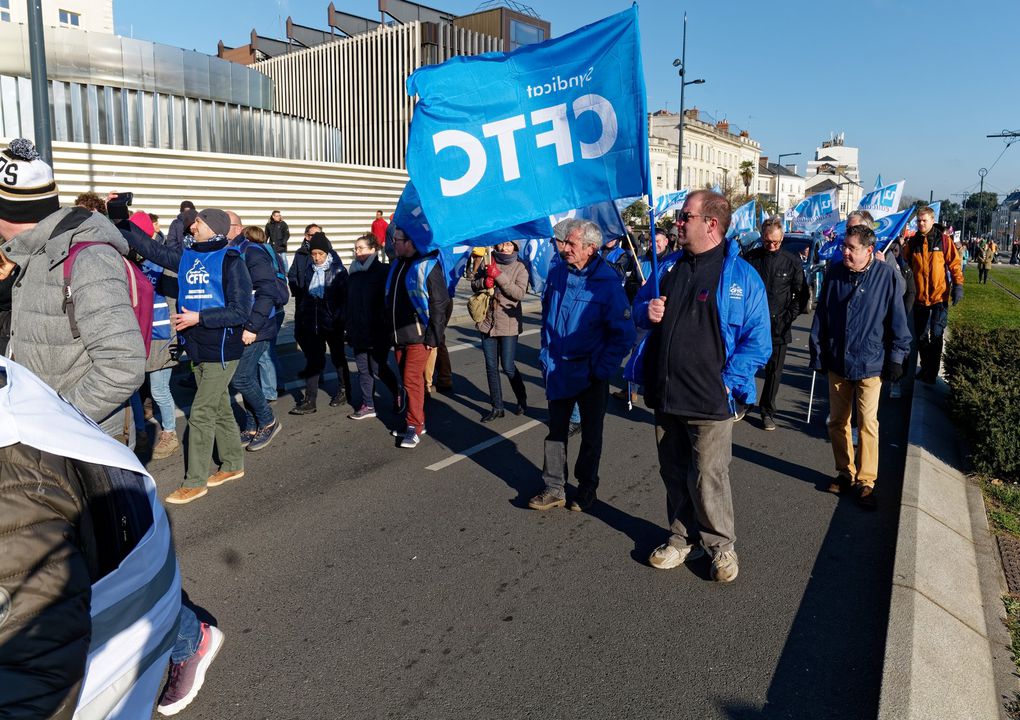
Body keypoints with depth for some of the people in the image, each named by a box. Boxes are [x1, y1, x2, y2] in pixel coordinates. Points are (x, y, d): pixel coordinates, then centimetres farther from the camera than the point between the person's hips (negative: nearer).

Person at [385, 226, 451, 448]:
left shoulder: (428, 266, -12)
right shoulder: (396, 265, 13)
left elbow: (439, 304, -15)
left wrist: (433, 336, -16)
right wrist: (390, 330, 16)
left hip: (418, 336, -8)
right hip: (398, 335, 8)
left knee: (412, 379, -8)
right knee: (407, 378, 13)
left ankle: (414, 426, 1)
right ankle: (417, 422, 24)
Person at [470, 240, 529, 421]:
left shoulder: (520, 267, -4)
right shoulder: (488, 263, 7)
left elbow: (520, 293, -16)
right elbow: (474, 284, 5)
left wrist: (498, 275, -20)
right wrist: (485, 282, -16)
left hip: (508, 324, -4)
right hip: (488, 322, 4)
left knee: (508, 367, 0)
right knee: (491, 367, 9)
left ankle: (522, 400, 24)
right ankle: (497, 407, 21)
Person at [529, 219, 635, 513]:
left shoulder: (608, 283, -17)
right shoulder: (557, 273, -1)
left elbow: (624, 334, -15)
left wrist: (603, 369, -16)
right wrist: (546, 355, 9)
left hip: (591, 374, -4)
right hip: (558, 369, 5)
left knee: (591, 434, 13)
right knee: (556, 430, 11)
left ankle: (587, 486, 30)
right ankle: (554, 488, 22)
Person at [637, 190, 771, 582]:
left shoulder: (742, 276, -7)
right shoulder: (670, 267, 9)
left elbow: (758, 341, -7)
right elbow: (640, 304, 21)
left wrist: (728, 382, -16)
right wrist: (647, 311, -3)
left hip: (709, 401, -5)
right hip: (665, 396, 6)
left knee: (708, 477, 2)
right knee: (674, 475, 16)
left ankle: (721, 544, 24)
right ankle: (684, 538, 33)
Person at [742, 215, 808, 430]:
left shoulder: (792, 263, 0)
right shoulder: (750, 258, -1)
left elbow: (802, 294, 7)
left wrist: (790, 316, -2)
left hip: (778, 327, 1)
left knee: (774, 371, 7)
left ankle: (767, 411, 21)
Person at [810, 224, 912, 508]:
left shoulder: (886, 275, -8)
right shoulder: (835, 273, 0)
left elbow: (897, 319, -2)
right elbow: (821, 315, 6)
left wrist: (897, 357, -2)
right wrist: (818, 354, 5)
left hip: (870, 365, -3)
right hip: (837, 362, 3)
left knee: (868, 424, 0)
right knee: (837, 421, 11)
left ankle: (865, 480, 13)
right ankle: (845, 472, 27)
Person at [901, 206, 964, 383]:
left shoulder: (944, 241, -4)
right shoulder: (912, 243, 4)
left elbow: (954, 264, -4)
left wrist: (958, 285, -12)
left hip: (939, 296, -3)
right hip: (919, 297, 3)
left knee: (936, 335, -3)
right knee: (921, 336, 12)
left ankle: (932, 372, 9)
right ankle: (925, 367, 28)